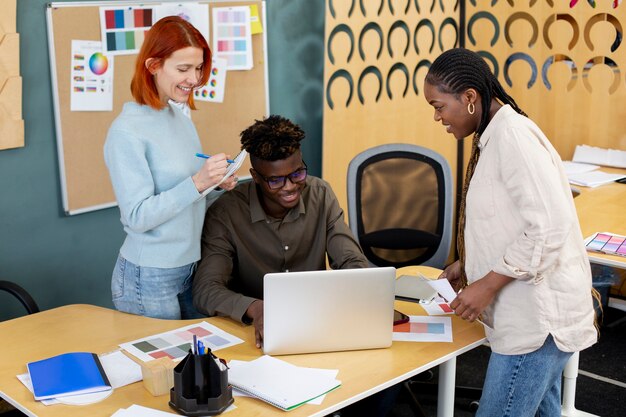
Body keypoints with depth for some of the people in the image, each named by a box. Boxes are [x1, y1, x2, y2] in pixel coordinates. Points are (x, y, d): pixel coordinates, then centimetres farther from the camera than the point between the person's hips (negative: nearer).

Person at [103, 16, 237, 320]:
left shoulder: (181, 117, 5)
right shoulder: (127, 131, -17)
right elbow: (138, 216, -20)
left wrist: (217, 186, -4)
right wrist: (197, 183, -27)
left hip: (191, 268, 7)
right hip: (149, 279, -7)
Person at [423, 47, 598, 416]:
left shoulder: (513, 135, -18)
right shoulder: (494, 136, 12)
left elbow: (550, 227, -24)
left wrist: (487, 285, -20)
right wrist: (467, 265, 12)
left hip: (539, 316, -10)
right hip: (533, 313, 10)